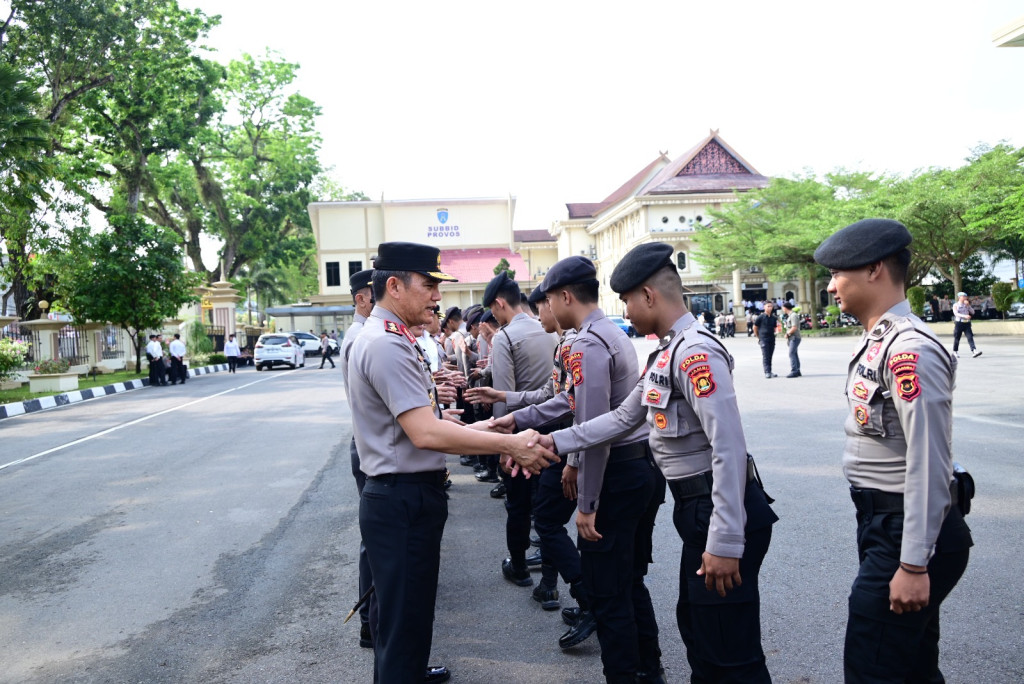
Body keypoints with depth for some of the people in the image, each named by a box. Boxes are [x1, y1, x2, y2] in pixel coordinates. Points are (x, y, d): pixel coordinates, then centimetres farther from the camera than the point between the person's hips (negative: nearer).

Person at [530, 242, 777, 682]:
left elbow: (729, 449, -25)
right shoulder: (664, 354, 12)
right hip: (695, 509, 10)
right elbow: (623, 418, 18)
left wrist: (726, 543, -26)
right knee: (696, 631, 23)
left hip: (720, 511, -10)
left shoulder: (696, 352, -20)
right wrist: (557, 442, 12)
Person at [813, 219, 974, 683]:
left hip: (906, 534, -10)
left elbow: (929, 463, -23)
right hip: (880, 522, 10)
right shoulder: (874, 341, 9)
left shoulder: (910, 349, -21)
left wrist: (914, 565, -22)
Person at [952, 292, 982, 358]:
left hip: (967, 323, 3)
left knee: (970, 337, -10)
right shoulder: (955, 305, 2)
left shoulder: (967, 305, 13)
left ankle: (974, 351, -20)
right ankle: (955, 352, 20)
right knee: (957, 338, 5)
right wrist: (964, 316, -29)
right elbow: (956, 313, -14)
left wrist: (968, 305, -4)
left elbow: (972, 312, 6)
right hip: (959, 323, -3)